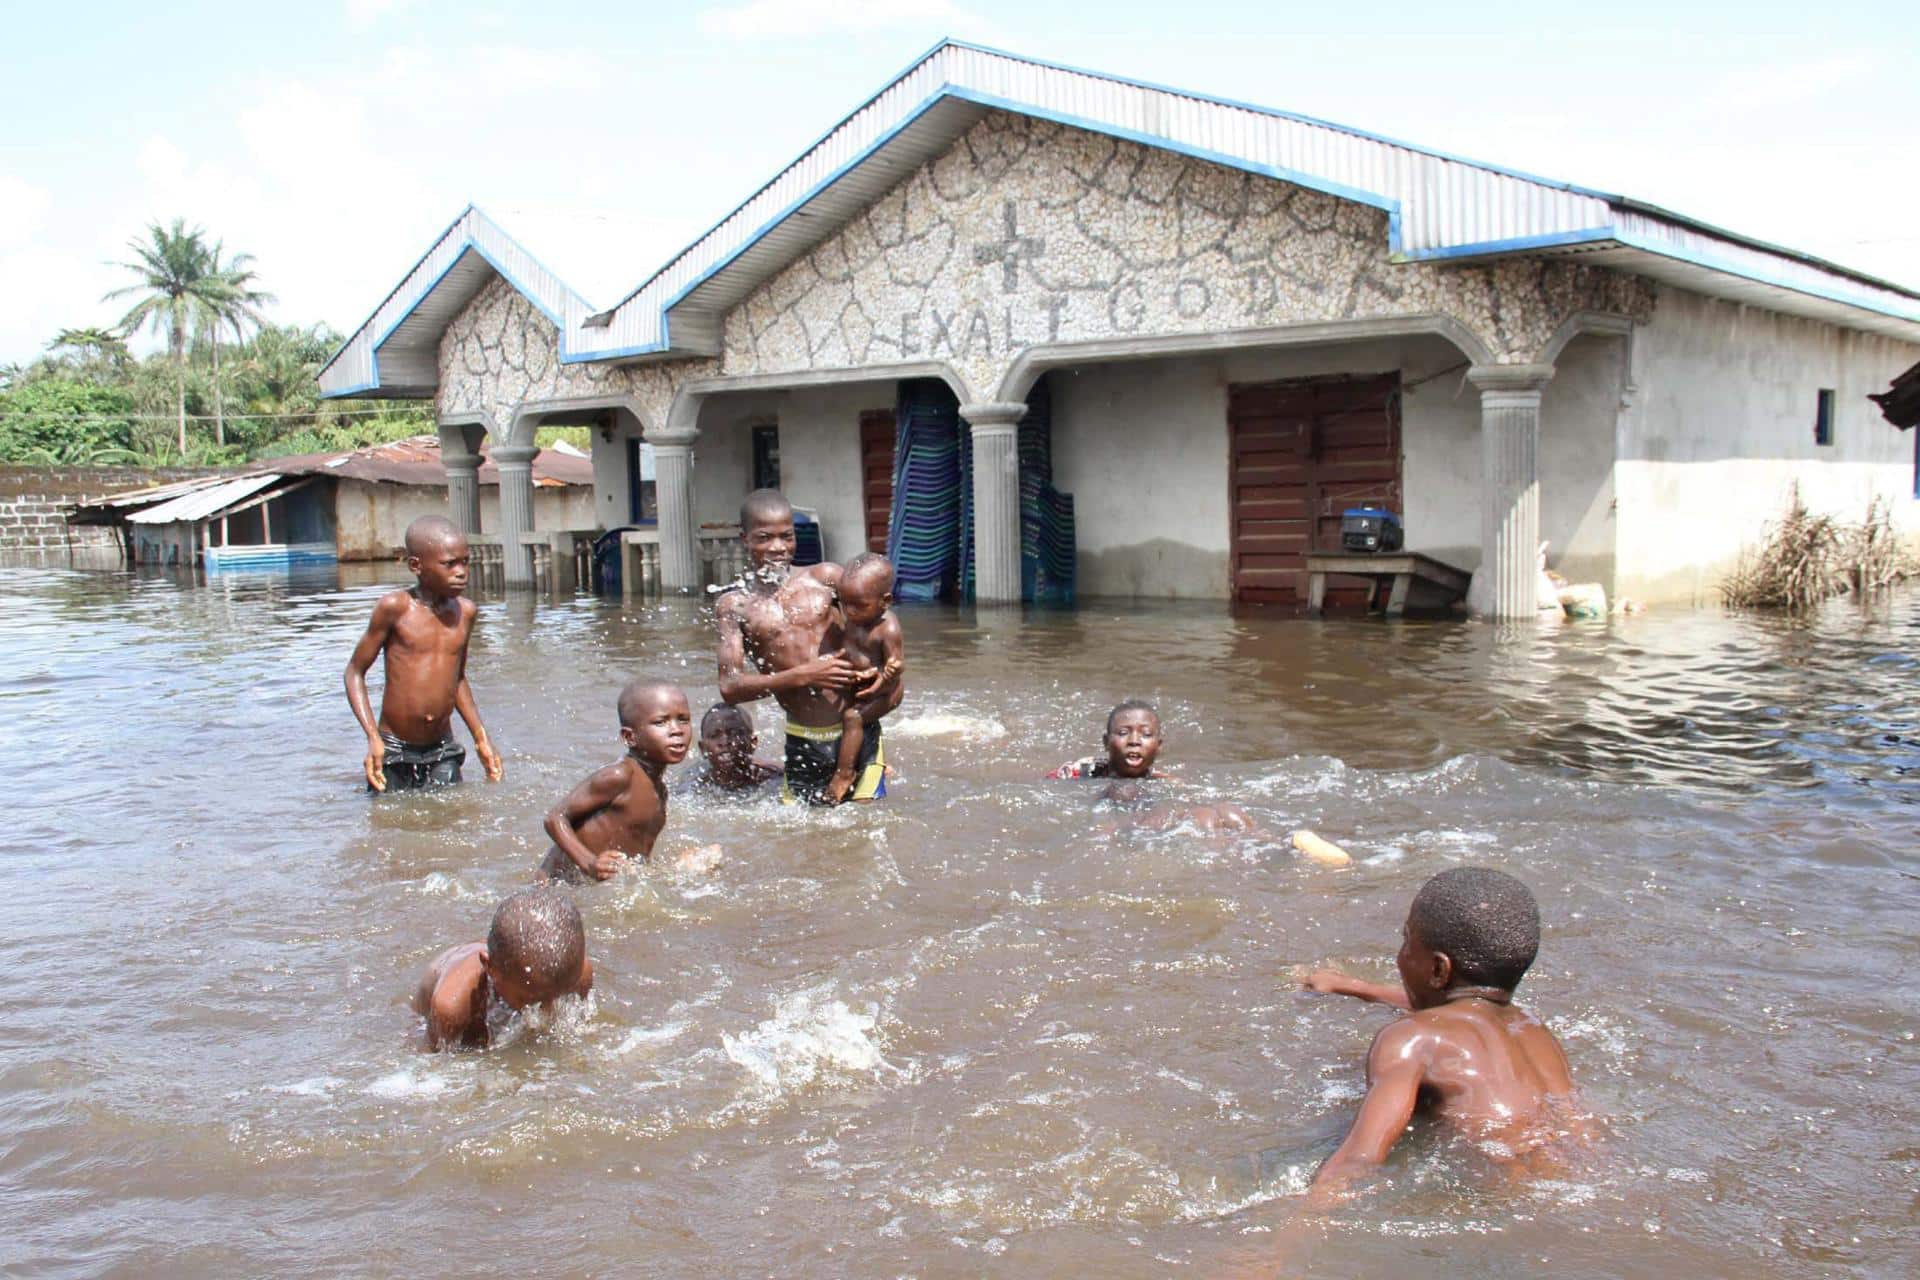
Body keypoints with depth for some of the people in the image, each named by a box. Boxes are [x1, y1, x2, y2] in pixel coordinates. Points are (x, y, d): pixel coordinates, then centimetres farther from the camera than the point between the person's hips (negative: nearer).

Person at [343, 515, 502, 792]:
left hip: (443, 753, 3)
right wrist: (373, 737, -14)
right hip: (394, 751, -3)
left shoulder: (466, 611, 4)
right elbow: (355, 671, -3)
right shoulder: (395, 608, -10)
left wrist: (481, 739, 17)